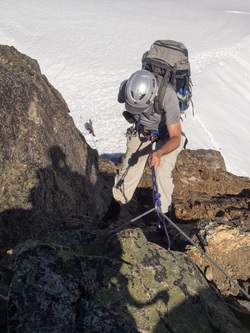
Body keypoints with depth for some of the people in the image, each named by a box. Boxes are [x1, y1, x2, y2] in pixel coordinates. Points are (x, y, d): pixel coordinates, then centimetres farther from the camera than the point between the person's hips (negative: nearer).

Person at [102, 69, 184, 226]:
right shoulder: (126, 87, -26)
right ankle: (116, 206, 21)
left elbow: (175, 138, -35)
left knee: (163, 172, -18)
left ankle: (164, 214, 4)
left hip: (166, 133, -3)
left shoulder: (168, 96, -38)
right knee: (130, 168, 0)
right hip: (141, 130, 3)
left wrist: (159, 153, -52)